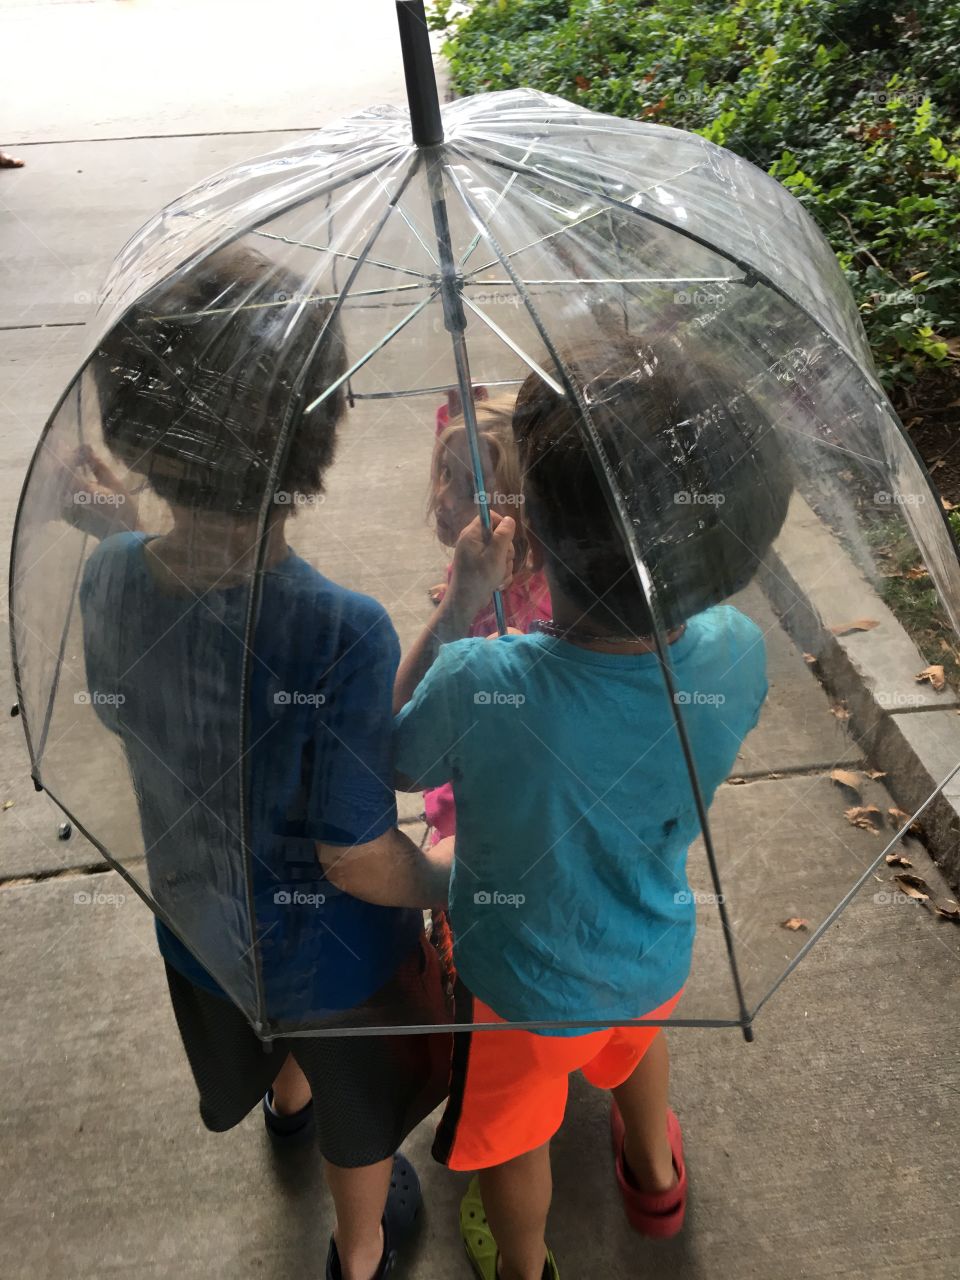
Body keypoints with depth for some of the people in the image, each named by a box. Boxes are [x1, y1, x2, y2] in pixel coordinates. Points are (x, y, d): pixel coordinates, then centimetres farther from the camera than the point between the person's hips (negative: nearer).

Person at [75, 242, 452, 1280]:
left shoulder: (112, 575, -22)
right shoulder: (343, 635, -39)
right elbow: (359, 859, -29)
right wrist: (453, 882, -7)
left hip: (198, 916, 5)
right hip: (331, 953, -5)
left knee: (262, 1032, 39)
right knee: (362, 1115, 28)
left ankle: (286, 1101, 74)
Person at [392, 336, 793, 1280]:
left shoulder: (480, 684, -42)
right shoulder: (738, 651, -28)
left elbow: (399, 759, -18)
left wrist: (460, 602, -19)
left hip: (523, 987, -3)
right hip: (658, 954, 4)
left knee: (513, 1134, 29)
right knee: (637, 1045, 39)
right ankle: (656, 1175, 69)